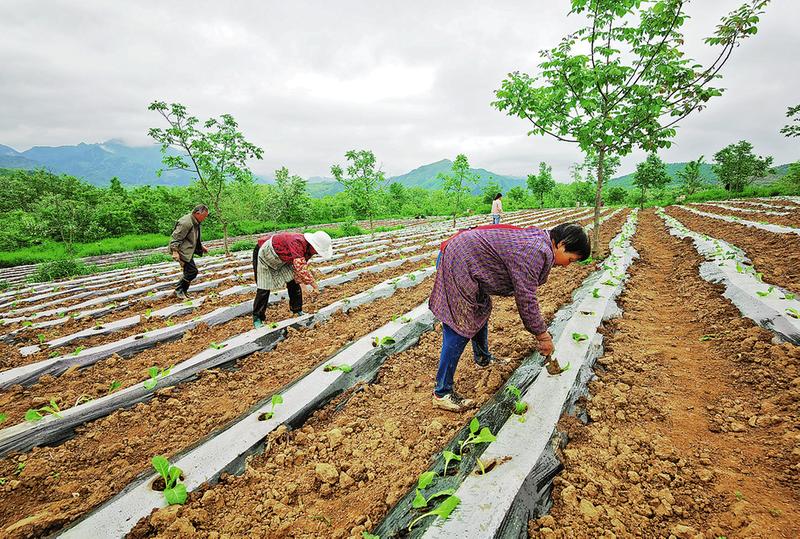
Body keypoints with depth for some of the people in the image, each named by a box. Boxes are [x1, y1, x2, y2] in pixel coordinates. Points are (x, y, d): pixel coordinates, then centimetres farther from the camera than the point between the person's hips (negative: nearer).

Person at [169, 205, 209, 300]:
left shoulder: (195, 222, 11)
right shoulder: (185, 222, -22)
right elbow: (176, 237, -23)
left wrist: (201, 247, 25)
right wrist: (175, 252, -26)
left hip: (188, 251, 10)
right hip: (182, 251, -10)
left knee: (188, 272, 11)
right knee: (192, 271, -14)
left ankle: (182, 293, 21)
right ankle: (179, 290, 0)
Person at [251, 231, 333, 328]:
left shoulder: (308, 248, -12)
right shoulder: (297, 243, -40)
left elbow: (302, 267, -3)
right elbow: (300, 268, -47)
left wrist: (302, 282, -14)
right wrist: (314, 285, -40)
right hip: (264, 256, -8)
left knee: (293, 283, 5)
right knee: (264, 288, -7)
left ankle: (298, 310, 21)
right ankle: (257, 318, 7)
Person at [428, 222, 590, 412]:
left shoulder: (537, 239, 12)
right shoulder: (537, 252, -20)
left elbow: (526, 292, 19)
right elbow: (525, 297, -20)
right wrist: (542, 334, -9)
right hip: (458, 265, -11)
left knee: (480, 312, 25)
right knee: (459, 330, -8)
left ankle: (483, 358, 48)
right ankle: (442, 393, 0)